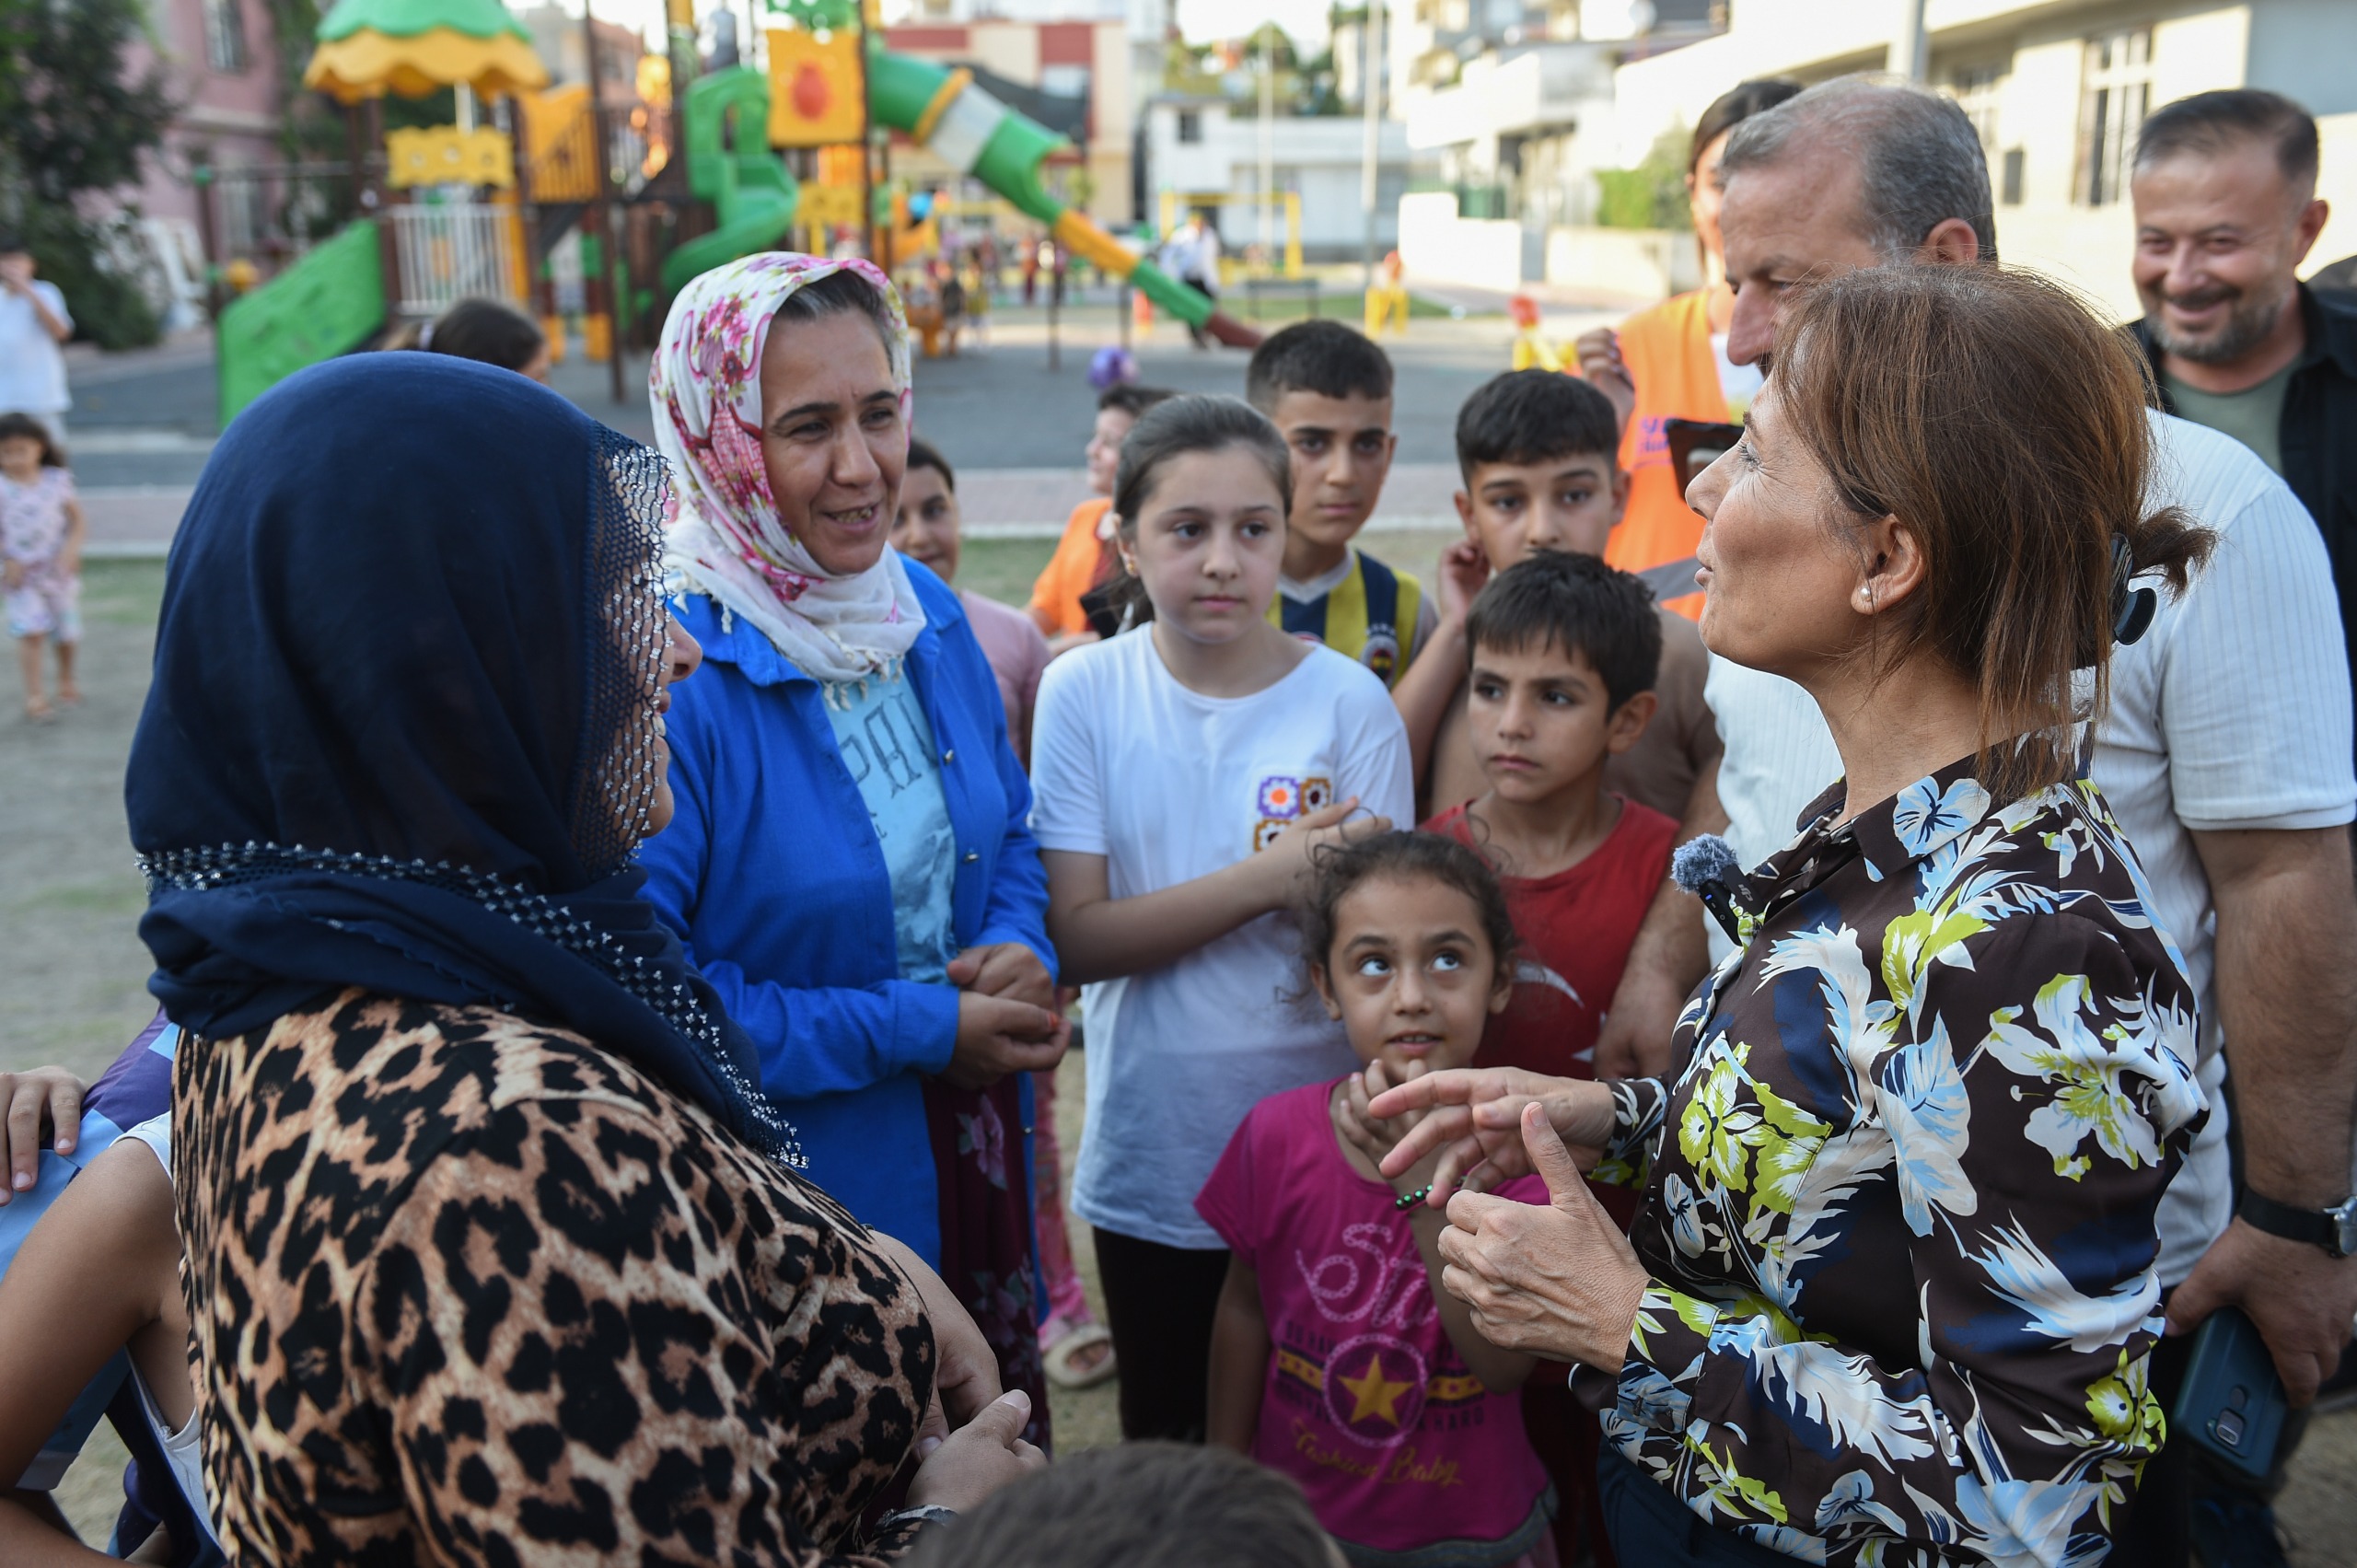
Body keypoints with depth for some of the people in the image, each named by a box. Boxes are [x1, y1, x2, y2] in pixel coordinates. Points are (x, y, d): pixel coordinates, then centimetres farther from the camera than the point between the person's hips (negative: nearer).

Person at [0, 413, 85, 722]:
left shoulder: (57, 481, -3)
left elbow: (79, 520, 1)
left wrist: (71, 550, -14)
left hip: (59, 572, 2)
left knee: (67, 633, 12)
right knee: (31, 632, -14)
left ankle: (67, 680, 38)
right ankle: (34, 696, -9)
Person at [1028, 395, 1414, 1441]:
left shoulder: (1348, 700, -8)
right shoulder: (1085, 691, -7)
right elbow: (1078, 937, -13)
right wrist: (1264, 877, -22)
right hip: (1149, 1165, 1)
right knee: (1165, 1441, 19)